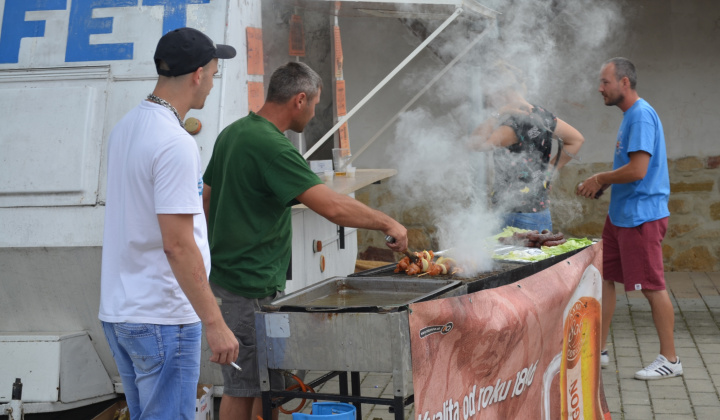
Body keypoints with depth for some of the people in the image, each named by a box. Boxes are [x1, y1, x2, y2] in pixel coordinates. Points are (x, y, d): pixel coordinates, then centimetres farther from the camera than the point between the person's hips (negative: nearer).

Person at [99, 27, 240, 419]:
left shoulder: (125, 127, 10)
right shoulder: (175, 143, -20)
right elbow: (177, 244, -24)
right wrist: (214, 323, -21)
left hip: (118, 310, 10)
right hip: (162, 317, -10)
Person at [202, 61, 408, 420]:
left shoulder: (232, 133, 10)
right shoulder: (272, 147, -21)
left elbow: (208, 198, 18)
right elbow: (333, 207, -27)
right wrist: (388, 224, -15)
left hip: (225, 273, 10)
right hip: (253, 287, -10)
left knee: (240, 386, 16)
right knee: (264, 388, -1)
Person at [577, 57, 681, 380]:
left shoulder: (641, 115, -17)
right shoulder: (630, 115, 15)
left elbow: (638, 170, -24)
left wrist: (600, 179, -10)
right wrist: (602, 184, 8)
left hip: (642, 216, -10)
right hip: (620, 214, 10)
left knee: (652, 286, -3)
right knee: (603, 277, 12)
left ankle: (670, 359, 8)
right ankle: (599, 349, 21)